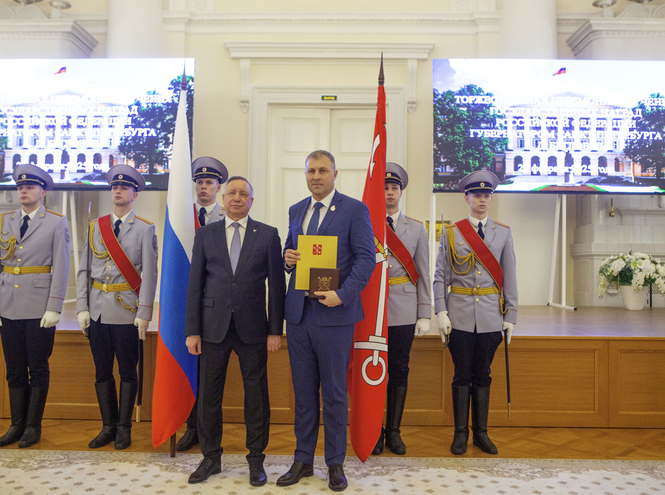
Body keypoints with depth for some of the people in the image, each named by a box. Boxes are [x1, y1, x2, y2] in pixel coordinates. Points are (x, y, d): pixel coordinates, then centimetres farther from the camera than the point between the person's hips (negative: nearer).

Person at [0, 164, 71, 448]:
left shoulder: (56, 223, 0)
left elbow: (61, 268, -5)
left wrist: (54, 308, -11)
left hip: (40, 308, -4)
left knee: (38, 369, 4)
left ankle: (33, 427, 15)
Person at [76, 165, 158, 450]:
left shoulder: (145, 229, 0)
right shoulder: (95, 227, 10)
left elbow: (149, 273, -5)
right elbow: (84, 270, 9)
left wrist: (144, 313, -11)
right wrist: (82, 308, 1)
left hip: (127, 310, -3)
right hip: (98, 310, 4)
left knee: (127, 371, 4)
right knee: (102, 371, 9)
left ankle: (124, 428, 16)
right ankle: (108, 427, 21)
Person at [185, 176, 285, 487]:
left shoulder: (268, 235, 3)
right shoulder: (205, 234, 7)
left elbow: (277, 284, 2)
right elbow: (195, 284, 5)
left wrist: (275, 330, -3)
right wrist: (192, 330, 0)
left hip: (252, 329, -1)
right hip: (213, 328, 1)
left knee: (256, 396, 6)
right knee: (208, 395, 8)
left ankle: (256, 460, 22)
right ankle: (211, 458, 26)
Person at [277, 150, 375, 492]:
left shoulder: (355, 209, -4)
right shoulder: (296, 211, 14)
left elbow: (366, 258, -9)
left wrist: (342, 294, -20)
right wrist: (288, 258, -2)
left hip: (333, 313, -5)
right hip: (298, 311, 5)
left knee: (334, 393, 6)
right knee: (303, 392, 13)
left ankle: (335, 463, 21)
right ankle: (303, 460, 26)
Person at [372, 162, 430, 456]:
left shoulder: (416, 229, 11)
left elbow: (423, 274, 8)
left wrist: (424, 315, 3)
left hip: (403, 311, 2)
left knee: (399, 371, 6)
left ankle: (394, 432, 18)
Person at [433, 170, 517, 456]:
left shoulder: (503, 233, 7)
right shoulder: (451, 233, 3)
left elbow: (510, 278, 7)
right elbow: (440, 276, 1)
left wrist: (510, 317, 3)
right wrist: (441, 313, -7)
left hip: (491, 316, 2)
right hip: (460, 316, -1)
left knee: (482, 375, 9)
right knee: (462, 375, 4)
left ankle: (481, 432, 21)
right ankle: (461, 433, 15)